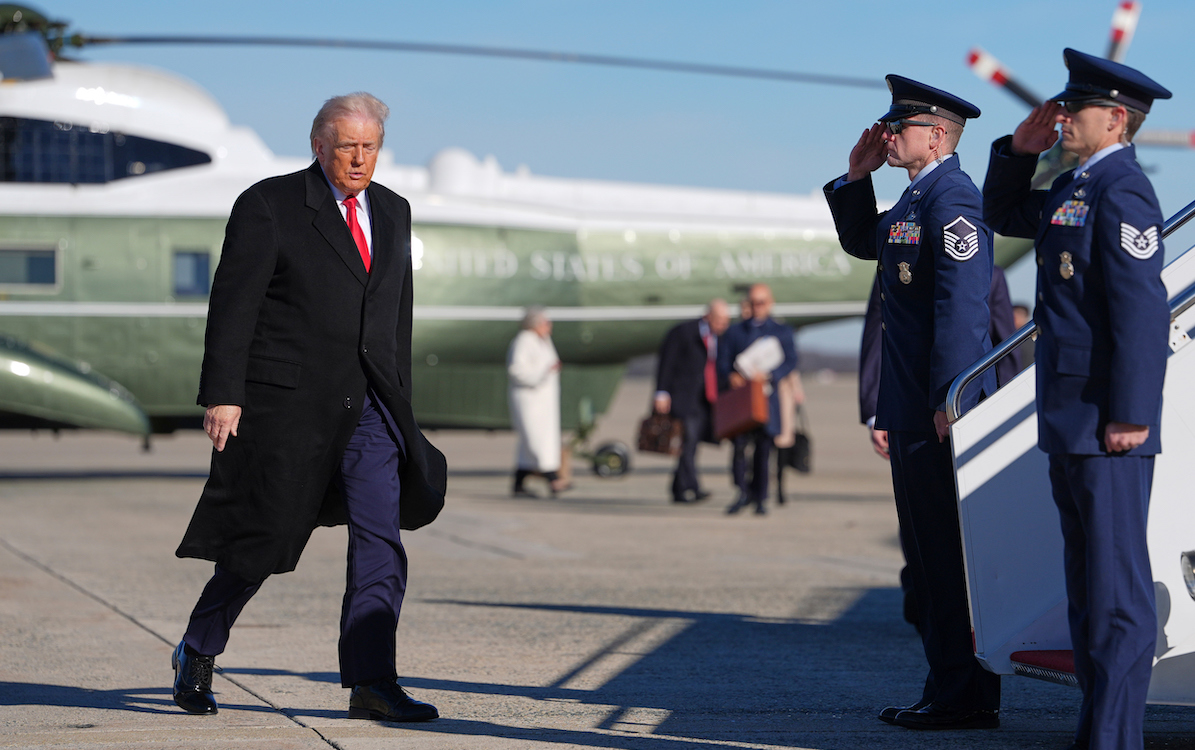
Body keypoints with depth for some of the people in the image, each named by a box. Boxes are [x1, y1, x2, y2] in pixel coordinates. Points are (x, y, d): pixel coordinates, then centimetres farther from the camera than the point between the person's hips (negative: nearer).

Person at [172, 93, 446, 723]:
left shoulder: (392, 212, 14)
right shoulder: (269, 205, -4)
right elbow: (233, 304, -8)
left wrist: (399, 405, 18)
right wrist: (223, 395, -14)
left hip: (368, 408, 5)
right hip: (288, 403, -5)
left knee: (381, 541, -6)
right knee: (264, 538, 1)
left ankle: (371, 683, -5)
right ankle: (196, 653, 22)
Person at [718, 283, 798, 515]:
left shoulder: (782, 332, 14)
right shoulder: (735, 331, 18)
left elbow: (790, 361, 0)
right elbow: (723, 361, 9)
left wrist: (769, 376, -18)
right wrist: (730, 376, -14)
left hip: (766, 397, 0)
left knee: (763, 448, 0)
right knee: (739, 443, -15)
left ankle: (760, 499, 11)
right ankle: (743, 493, -4)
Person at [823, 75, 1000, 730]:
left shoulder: (953, 198, -15)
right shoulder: (917, 198, 17)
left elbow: (963, 303, -22)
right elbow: (862, 242, 33)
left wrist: (947, 402, -25)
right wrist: (857, 176, 17)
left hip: (941, 408, -11)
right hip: (912, 408, 11)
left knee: (951, 554, -6)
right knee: (926, 553, 13)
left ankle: (966, 699, -1)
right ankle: (948, 686, 20)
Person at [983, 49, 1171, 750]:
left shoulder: (1122, 191, -14)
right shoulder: (1073, 187, 16)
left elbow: (1142, 309, -20)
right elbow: (1004, 216, 33)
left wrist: (1131, 417, -23)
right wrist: (1020, 151, 15)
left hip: (1109, 428, -10)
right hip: (1070, 426, 10)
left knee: (1117, 587, -7)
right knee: (1088, 586, 13)